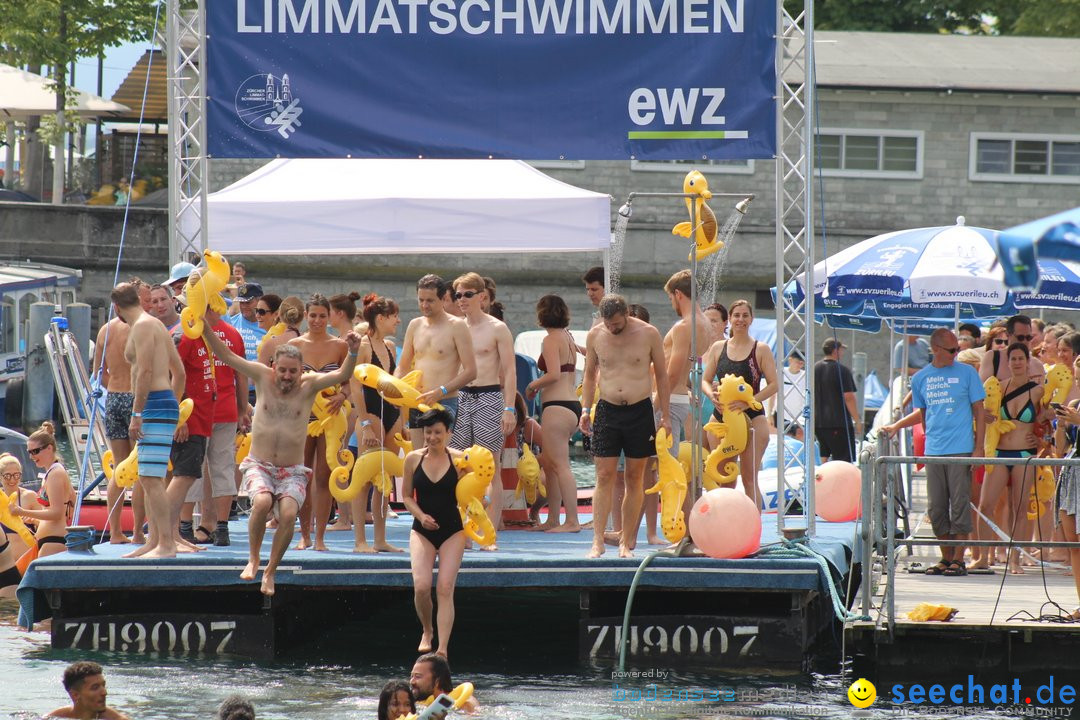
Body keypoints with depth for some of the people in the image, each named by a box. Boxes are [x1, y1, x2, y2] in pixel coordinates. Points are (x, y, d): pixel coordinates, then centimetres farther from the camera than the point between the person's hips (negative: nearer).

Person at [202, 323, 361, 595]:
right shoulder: (262, 377, 1)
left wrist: (353, 353, -32)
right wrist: (205, 329, -12)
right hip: (259, 467, 0)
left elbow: (342, 375, -13)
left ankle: (270, 571, -5)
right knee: (262, 502, -30)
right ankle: (253, 560, -9)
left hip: (292, 472, 0)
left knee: (289, 514, -24)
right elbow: (226, 356, 0)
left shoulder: (308, 385, -1)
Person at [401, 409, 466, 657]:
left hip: (452, 531, -1)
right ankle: (426, 632, 14)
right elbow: (406, 496, 8)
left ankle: (443, 649, -13)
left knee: (445, 589, -10)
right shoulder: (414, 459, 3)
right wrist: (421, 516, -6)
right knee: (421, 586, -14)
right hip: (422, 531, 1)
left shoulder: (459, 459, -2)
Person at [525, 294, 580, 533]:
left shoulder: (551, 340, -10)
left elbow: (554, 374, -20)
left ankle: (572, 520, -12)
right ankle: (553, 520, 17)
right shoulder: (568, 337, 16)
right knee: (550, 463, 15)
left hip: (556, 406, -9)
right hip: (572, 403, 9)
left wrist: (533, 385, -4)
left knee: (560, 465, -9)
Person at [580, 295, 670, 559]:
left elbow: (661, 375, 5)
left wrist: (665, 415, 3)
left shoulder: (648, 334, -4)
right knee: (604, 477, -5)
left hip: (640, 411, -1)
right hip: (607, 410, 1)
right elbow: (590, 374, 14)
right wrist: (585, 410, 7)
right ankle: (598, 542, -6)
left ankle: (627, 543, 8)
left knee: (634, 479, 3)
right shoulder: (596, 335, 2)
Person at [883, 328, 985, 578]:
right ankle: (946, 558, 14)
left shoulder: (966, 373, 3)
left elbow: (979, 412, 4)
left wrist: (978, 448, -3)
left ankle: (958, 559, 0)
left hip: (961, 449, -4)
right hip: (933, 451, 4)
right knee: (937, 509, 3)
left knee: (959, 505, -6)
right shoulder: (921, 378, 12)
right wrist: (896, 426, 18)